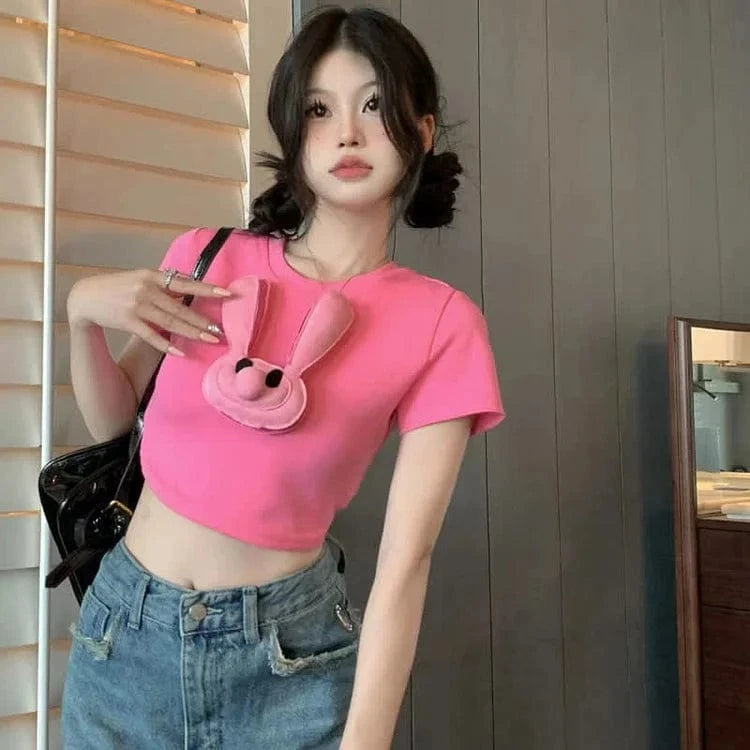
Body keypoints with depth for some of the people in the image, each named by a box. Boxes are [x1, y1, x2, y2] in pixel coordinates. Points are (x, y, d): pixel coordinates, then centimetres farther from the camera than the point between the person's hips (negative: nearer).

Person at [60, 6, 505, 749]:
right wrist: (81, 312, -9)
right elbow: (111, 420, 9)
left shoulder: (440, 323, -11)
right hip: (124, 632, 3)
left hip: (289, 653, -3)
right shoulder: (203, 258, -3)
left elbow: (405, 560, -15)